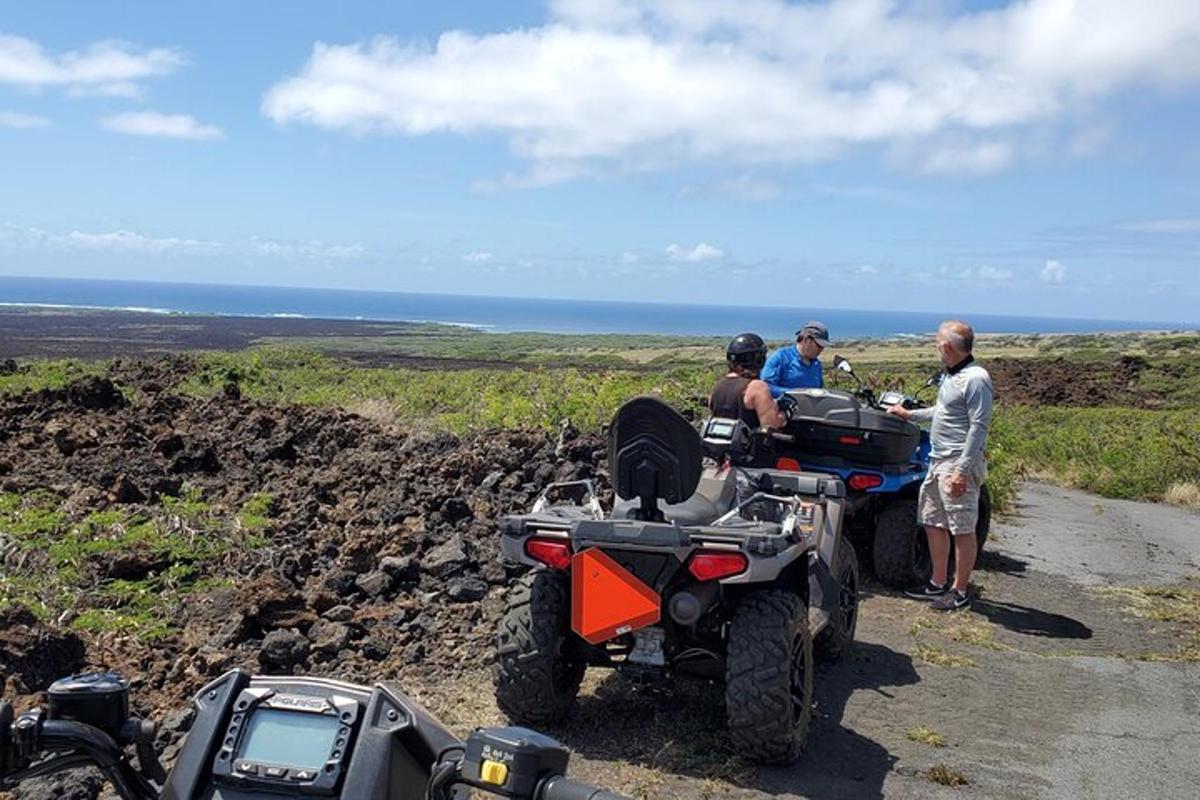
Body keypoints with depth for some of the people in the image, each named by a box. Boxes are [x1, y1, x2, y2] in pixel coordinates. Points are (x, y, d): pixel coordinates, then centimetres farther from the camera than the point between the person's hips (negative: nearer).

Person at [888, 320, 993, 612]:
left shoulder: (975, 378, -16)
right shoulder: (950, 376, 14)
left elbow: (979, 426, -19)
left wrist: (963, 470, -23)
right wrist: (909, 415, 30)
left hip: (959, 464, -10)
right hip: (938, 461, 10)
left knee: (962, 530, -1)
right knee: (933, 523, 15)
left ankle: (961, 591, 8)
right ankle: (938, 584, 26)